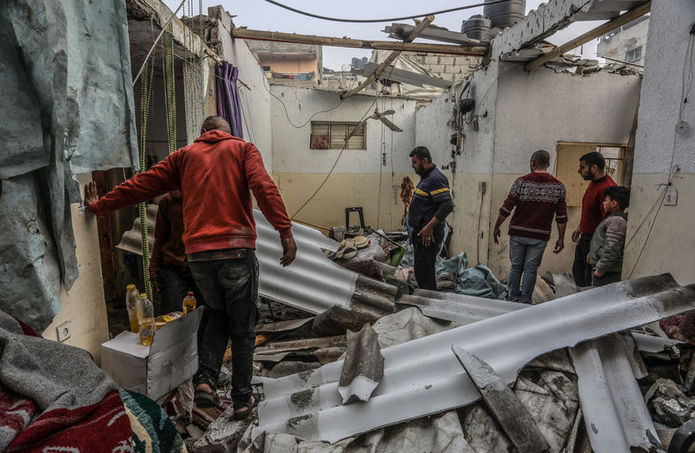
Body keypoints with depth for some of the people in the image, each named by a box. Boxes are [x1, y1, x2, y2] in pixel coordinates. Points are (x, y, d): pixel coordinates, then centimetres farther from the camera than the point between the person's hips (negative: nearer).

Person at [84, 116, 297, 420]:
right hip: (236, 249, -3)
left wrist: (100, 206, 30)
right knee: (243, 327, 10)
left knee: (218, 315, 25)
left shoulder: (185, 155, 17)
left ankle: (205, 378, 9)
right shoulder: (243, 149, 9)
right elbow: (263, 187, -10)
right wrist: (285, 231, -15)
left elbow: (141, 185, 17)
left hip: (198, 253, 3)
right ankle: (242, 399, 18)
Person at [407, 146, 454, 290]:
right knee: (420, 272, 17)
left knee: (424, 273, -6)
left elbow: (447, 206, -25)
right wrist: (415, 227, 21)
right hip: (420, 233, 11)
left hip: (428, 235, -11)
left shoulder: (436, 179, -16)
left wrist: (429, 227, -24)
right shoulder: (426, 177, 17)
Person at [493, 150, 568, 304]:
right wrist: (561, 238, 9)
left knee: (516, 267, 13)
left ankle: (513, 300, 20)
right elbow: (562, 217, -1)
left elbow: (506, 209, -9)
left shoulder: (521, 182, -7)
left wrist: (496, 228, 3)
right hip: (540, 236, 1)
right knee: (531, 269, 9)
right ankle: (524, 303, 14)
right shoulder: (558, 187, 0)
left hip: (518, 233, -1)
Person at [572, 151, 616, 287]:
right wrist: (579, 228, 26)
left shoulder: (607, 188, -24)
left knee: (590, 281, 2)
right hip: (584, 237, 10)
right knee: (577, 272, 22)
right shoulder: (593, 183, 8)